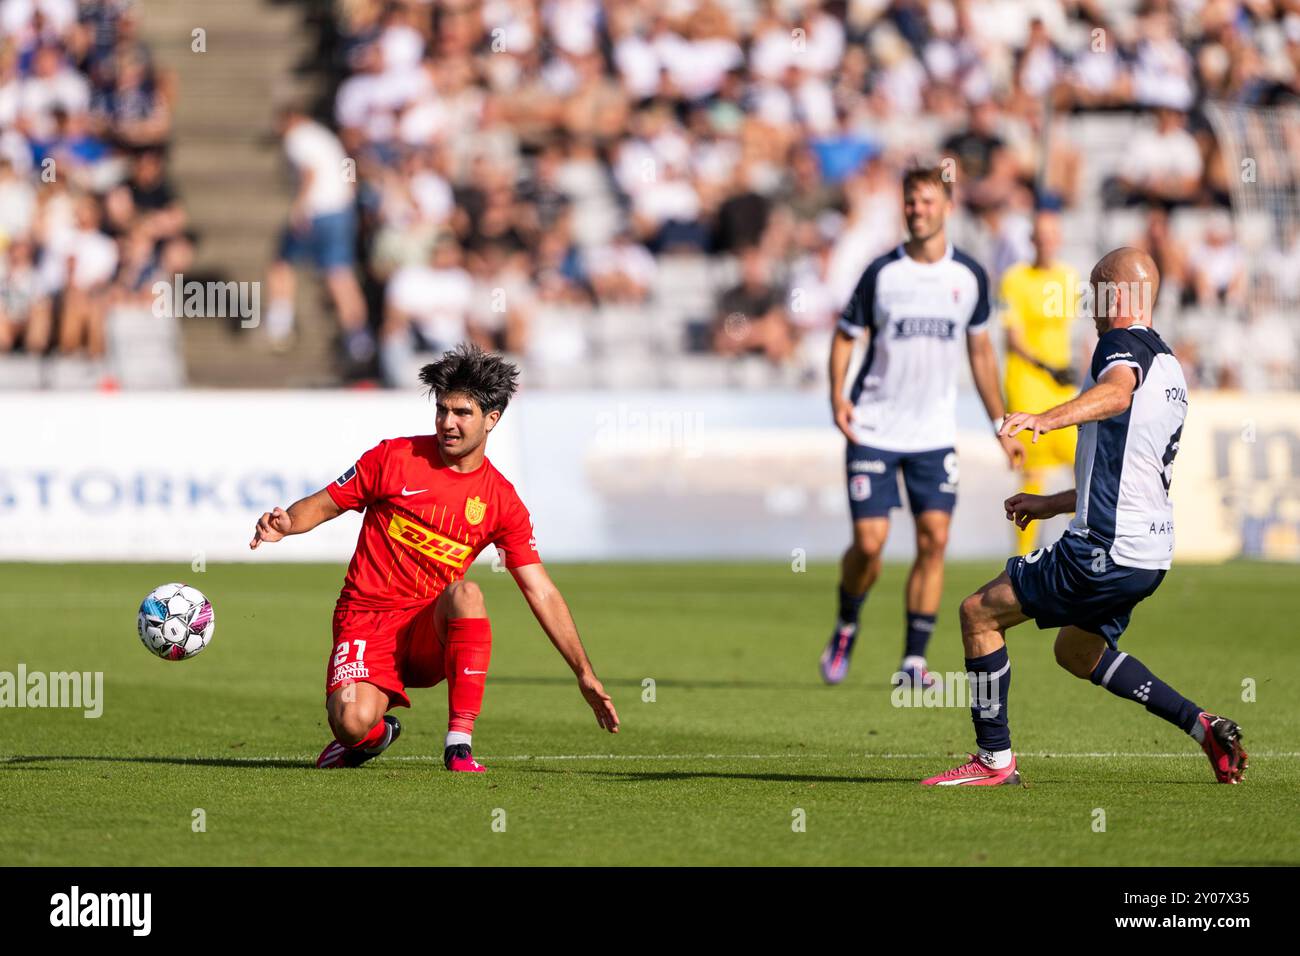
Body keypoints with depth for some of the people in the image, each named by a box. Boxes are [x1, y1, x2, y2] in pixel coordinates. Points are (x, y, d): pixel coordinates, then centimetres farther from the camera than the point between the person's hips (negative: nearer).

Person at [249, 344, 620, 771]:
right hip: (366, 621, -1)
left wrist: (585, 675, 1)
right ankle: (375, 733, 12)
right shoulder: (394, 457, -1)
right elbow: (324, 504, 7)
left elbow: (542, 594, 5)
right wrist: (285, 523, -17)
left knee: (466, 593, -35)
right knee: (353, 724, -30)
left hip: (430, 631, 1)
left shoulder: (501, 501, 3)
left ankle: (459, 743, -28)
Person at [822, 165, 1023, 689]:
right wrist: (838, 395, -13)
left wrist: (1000, 426, 12)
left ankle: (914, 659, -1)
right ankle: (846, 628, 19)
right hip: (874, 429, -2)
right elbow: (845, 335, 4)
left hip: (935, 434, 2)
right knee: (869, 543, -9)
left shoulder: (969, 276, 2)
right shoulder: (882, 272, -5)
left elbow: (980, 351, 13)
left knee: (934, 539, -8)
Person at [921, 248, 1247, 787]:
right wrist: (1051, 505, 33)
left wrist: (1047, 418, -52)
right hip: (1152, 550, 10)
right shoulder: (1171, 368, 20)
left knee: (979, 613, 1)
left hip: (1102, 550, -10)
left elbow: (1118, 390, -36)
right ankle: (1202, 726, 18)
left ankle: (995, 759, 2)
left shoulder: (1124, 343, -9)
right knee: (1076, 652, 29)